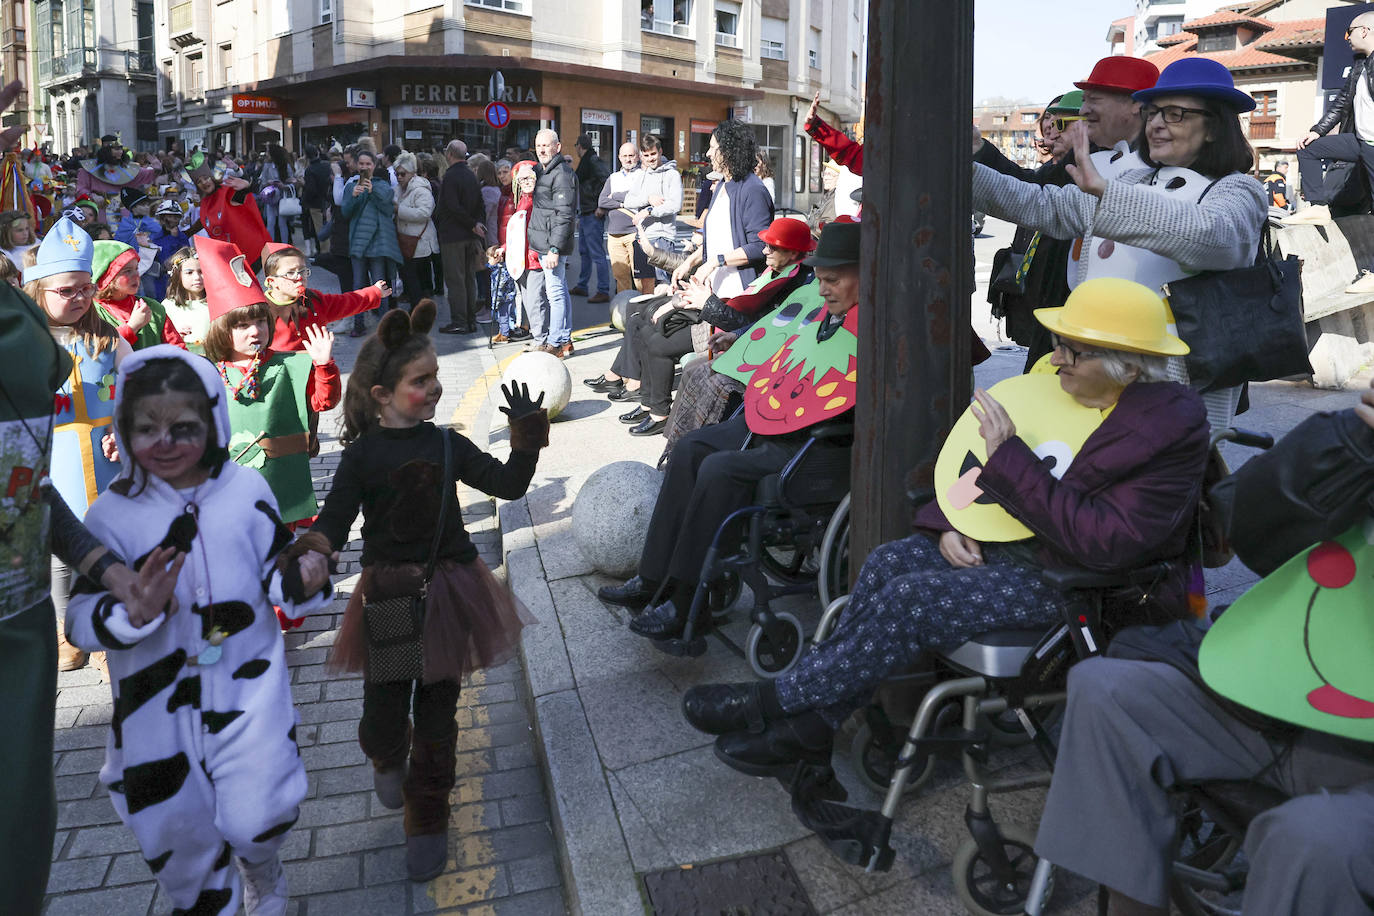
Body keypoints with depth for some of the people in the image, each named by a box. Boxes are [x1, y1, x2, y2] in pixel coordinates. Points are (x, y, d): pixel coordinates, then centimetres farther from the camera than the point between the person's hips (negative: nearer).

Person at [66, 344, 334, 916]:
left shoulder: (246, 492, -5)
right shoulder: (112, 514, -7)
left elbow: (276, 572, 4)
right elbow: (82, 619, -8)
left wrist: (303, 580, -19)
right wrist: (135, 611, -29)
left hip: (247, 681, -1)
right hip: (156, 701, 1)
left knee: (254, 818, -7)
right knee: (176, 832, 12)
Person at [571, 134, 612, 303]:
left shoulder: (594, 161, -13)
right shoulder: (585, 162, 18)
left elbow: (608, 182, -24)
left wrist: (602, 207, -23)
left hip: (594, 215, -11)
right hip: (585, 216, 11)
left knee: (597, 254, -9)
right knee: (584, 252, 18)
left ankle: (604, 292, -8)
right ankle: (582, 286, 28)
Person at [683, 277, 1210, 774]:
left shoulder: (1171, 427, -19)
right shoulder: (1051, 384, 2)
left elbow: (1105, 544, -28)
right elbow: (977, 454, 13)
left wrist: (1009, 457, -29)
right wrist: (949, 524, -4)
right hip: (1018, 541, 8)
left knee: (912, 597, -22)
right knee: (888, 563, -13)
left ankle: (781, 700, -6)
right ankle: (812, 725, -10)